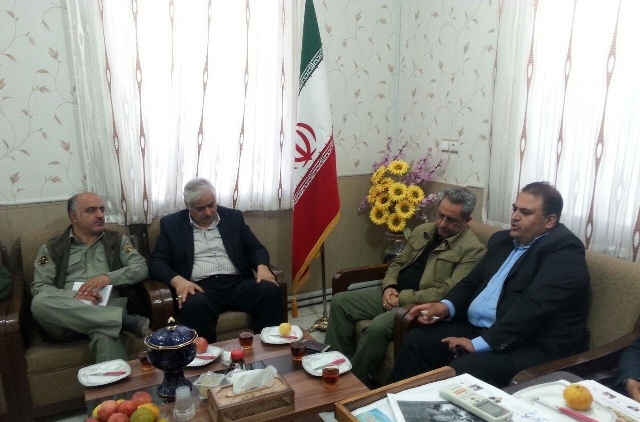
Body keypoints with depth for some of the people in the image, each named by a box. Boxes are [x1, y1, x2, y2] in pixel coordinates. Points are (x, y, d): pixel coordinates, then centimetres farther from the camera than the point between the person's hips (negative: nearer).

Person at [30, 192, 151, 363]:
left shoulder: (117, 240, 17)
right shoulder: (52, 248, 15)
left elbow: (141, 268, 5)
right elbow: (39, 288, 5)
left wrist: (108, 277, -12)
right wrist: (75, 297, -14)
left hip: (109, 309, -2)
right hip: (69, 314, 2)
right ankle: (127, 320, -33)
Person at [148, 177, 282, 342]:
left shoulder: (233, 217, 15)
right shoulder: (172, 224, 10)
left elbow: (256, 248, 14)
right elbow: (156, 260, 3)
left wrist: (262, 266, -9)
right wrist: (177, 280, -18)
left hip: (237, 283, 2)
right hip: (201, 288, -2)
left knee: (269, 290, -26)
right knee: (194, 305, -36)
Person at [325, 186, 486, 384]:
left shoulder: (473, 249, -9)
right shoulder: (422, 230, 13)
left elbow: (447, 293, -18)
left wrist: (403, 298, -18)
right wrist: (389, 287, -3)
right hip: (393, 294, 8)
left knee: (378, 327, -32)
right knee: (340, 301, -6)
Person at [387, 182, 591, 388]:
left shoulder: (565, 249, -12)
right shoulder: (502, 239, 14)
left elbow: (535, 305, -24)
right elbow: (473, 281, 17)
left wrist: (479, 343, -26)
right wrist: (446, 306, -4)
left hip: (534, 347, -8)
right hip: (478, 329, 8)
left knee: (461, 370, -30)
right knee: (417, 340, -5)